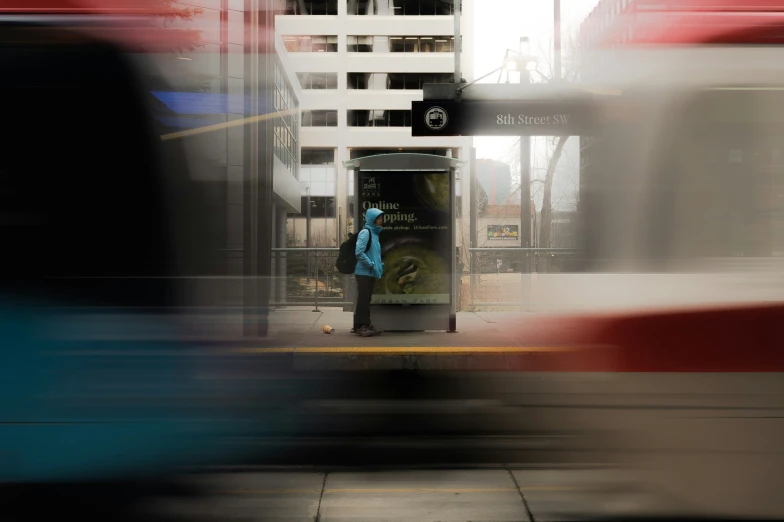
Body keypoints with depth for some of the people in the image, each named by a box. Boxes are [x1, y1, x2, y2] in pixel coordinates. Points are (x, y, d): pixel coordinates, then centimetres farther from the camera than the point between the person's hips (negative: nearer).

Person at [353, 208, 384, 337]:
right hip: (364, 273, -8)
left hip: (371, 273, 8)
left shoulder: (374, 233, 13)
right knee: (363, 299, -5)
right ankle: (360, 327, -1)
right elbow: (359, 252, -22)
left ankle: (366, 325, 18)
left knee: (367, 299, 12)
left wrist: (379, 265, 11)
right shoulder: (365, 232, -13)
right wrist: (371, 264, -16)